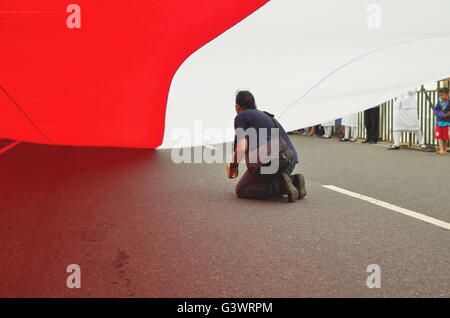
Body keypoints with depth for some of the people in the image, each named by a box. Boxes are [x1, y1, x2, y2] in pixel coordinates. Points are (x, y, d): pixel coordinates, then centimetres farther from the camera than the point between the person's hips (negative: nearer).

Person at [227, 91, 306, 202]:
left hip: (269, 160, -8)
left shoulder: (240, 117, 7)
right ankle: (294, 181, 3)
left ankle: (281, 186, -11)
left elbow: (242, 147, -9)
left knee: (241, 190, 8)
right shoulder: (265, 115, 31)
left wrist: (234, 165, 9)